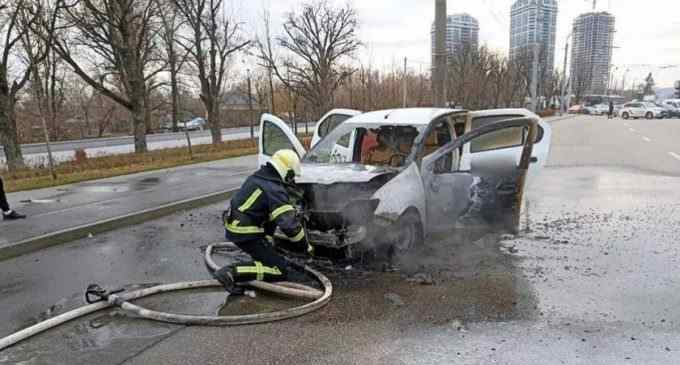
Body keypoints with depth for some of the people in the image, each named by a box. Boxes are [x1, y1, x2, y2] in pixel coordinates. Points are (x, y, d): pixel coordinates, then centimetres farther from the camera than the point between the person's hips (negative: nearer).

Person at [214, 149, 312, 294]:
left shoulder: (257, 177, 8)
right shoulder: (275, 191, -21)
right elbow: (290, 224, -24)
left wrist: (267, 240, 21)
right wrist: (306, 246, -11)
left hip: (234, 226, 9)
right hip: (245, 234, -9)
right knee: (280, 270, -6)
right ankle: (232, 273, -15)